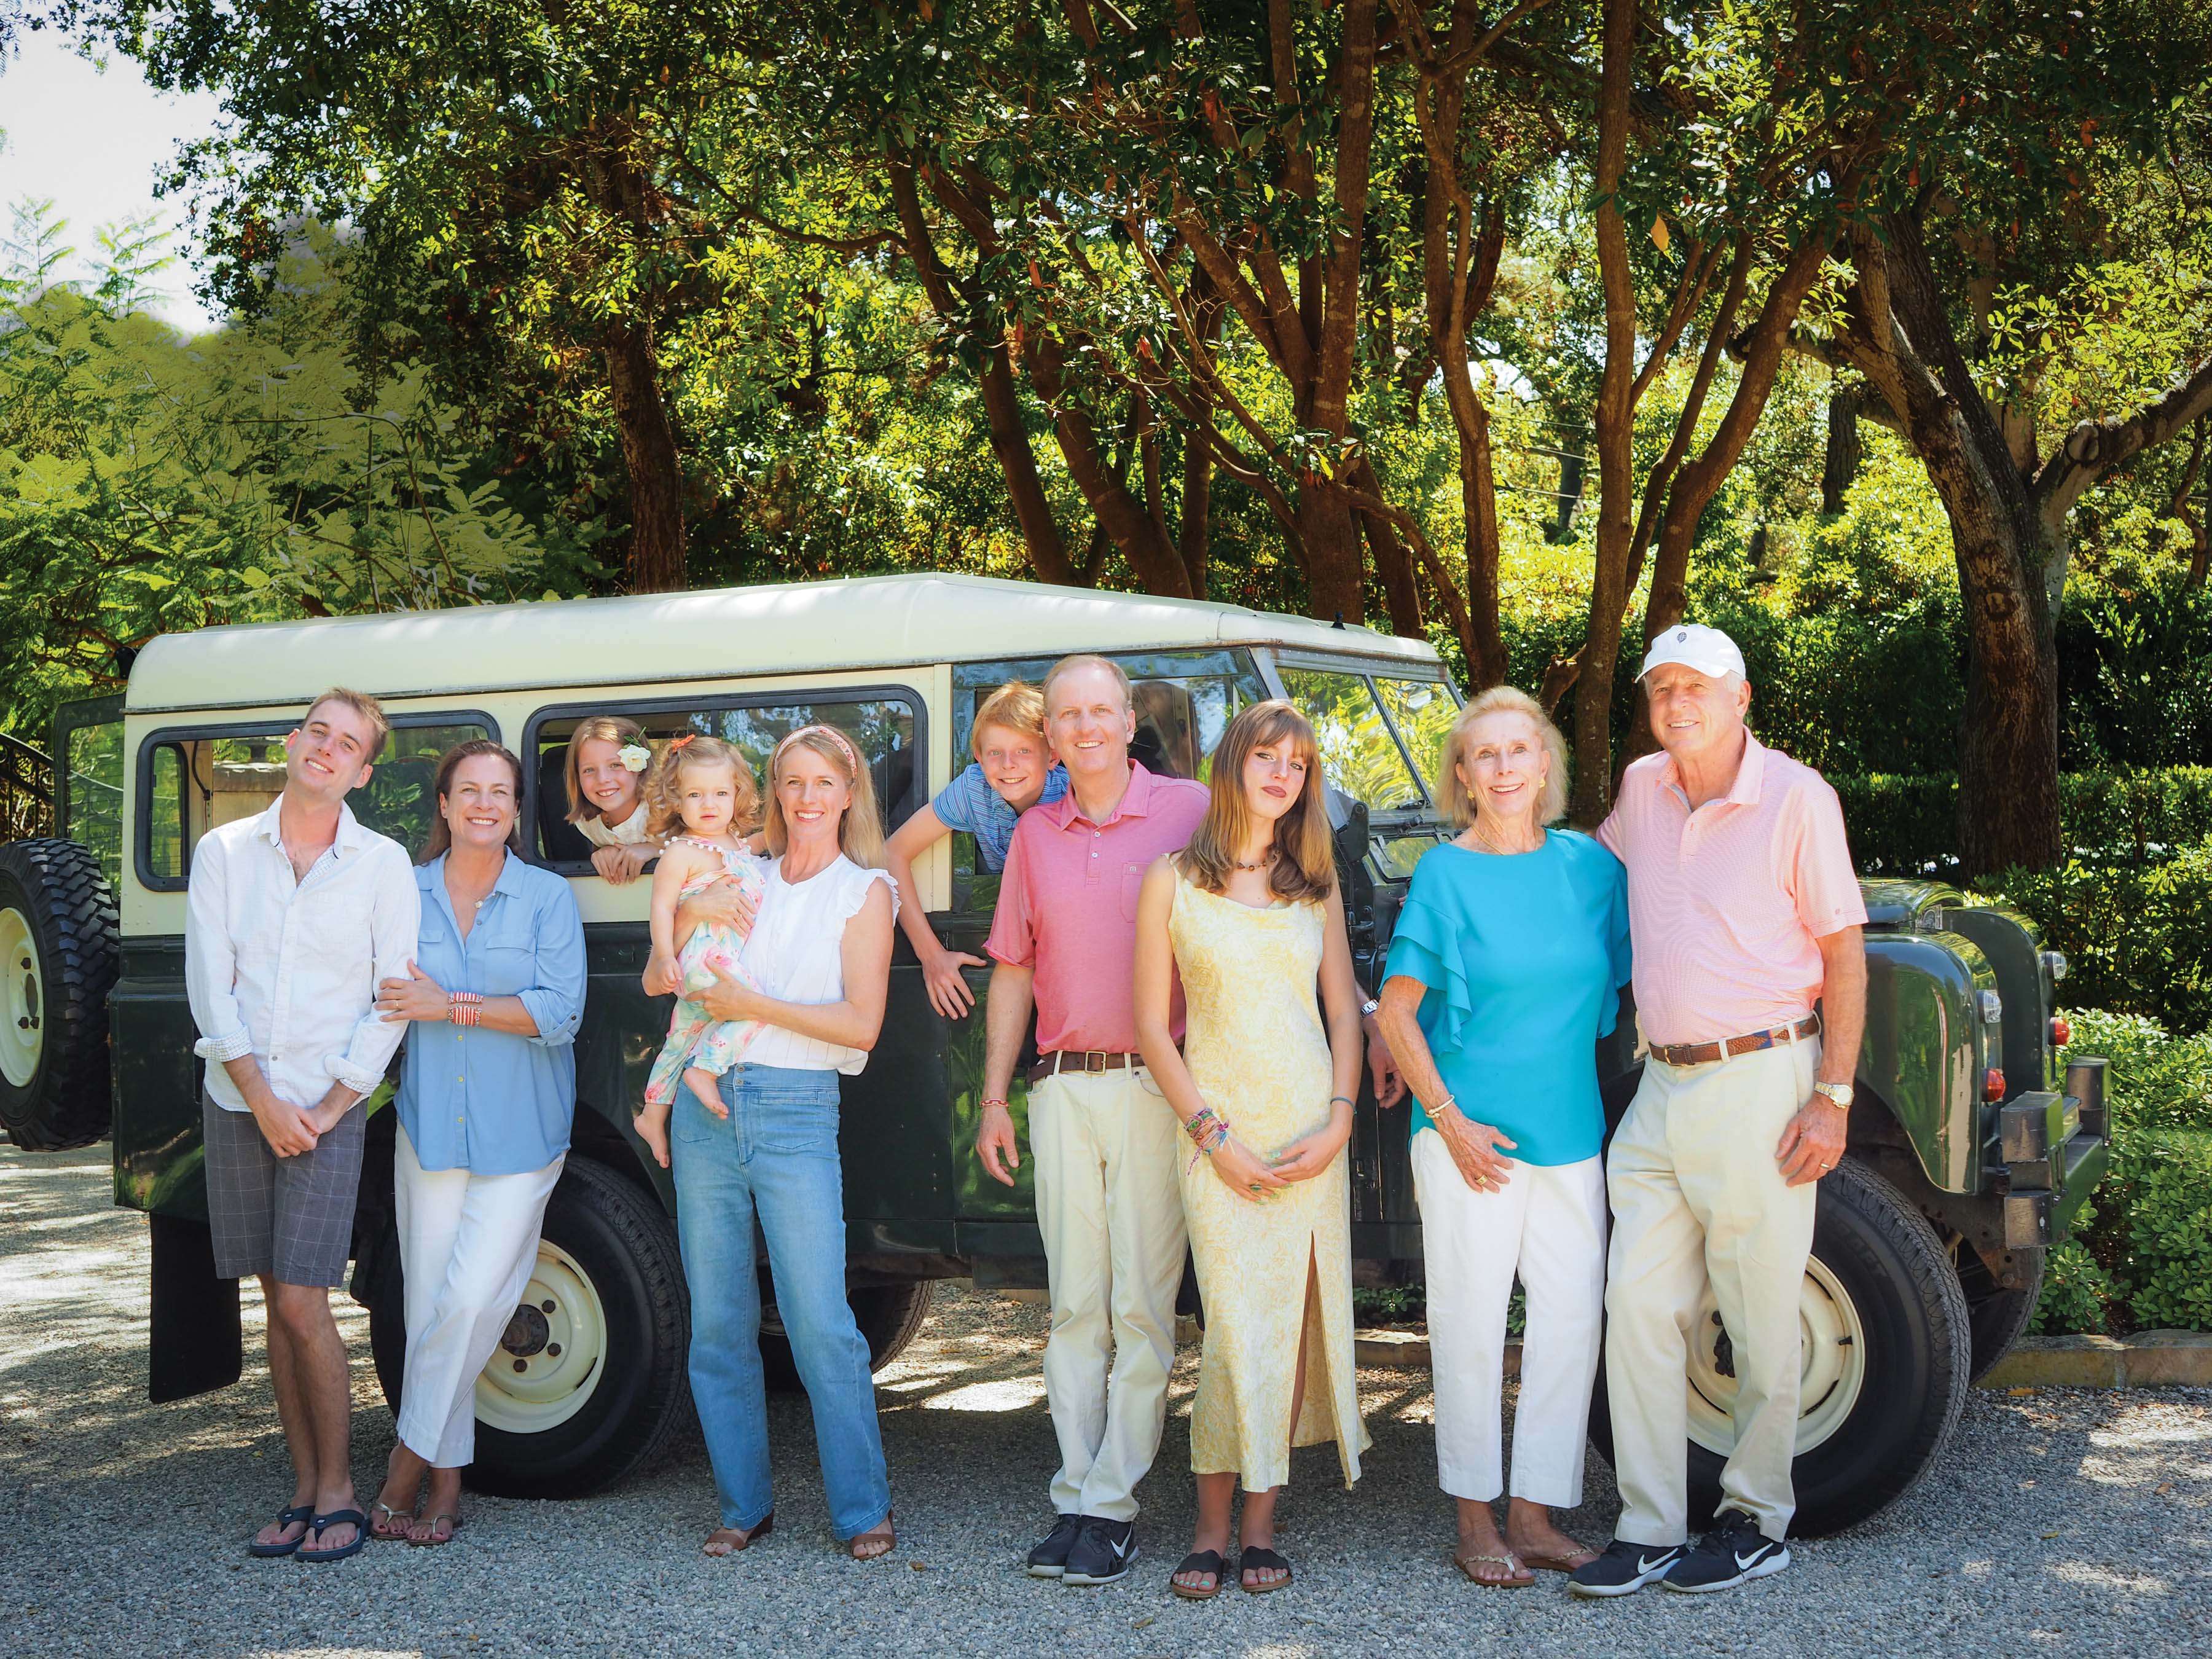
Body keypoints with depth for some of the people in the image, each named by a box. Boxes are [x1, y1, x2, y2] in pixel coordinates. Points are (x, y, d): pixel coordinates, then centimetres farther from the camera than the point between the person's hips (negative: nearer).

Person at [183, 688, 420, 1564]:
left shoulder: (384, 865, -1)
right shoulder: (224, 852, 5)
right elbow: (208, 985, -1)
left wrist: (329, 1106, -10)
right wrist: (262, 1098, -9)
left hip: (328, 1110, -3)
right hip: (238, 1103, 3)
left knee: (303, 1304, -9)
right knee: (278, 1301, 9)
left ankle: (338, 1494, 5)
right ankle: (304, 1491, 17)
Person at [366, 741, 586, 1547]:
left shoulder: (548, 897, -1)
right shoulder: (406, 893, 7)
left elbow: (559, 1013, -11)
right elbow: (380, 998, 9)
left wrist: (448, 1005, -15)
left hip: (518, 1136, -2)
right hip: (428, 1127, 2)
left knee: (472, 1298, -11)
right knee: (428, 1299, 3)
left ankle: (412, 1457, 4)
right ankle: (445, 1479, 13)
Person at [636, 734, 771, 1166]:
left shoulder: (738, 845, 15)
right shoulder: (682, 852, -9)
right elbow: (662, 906, -14)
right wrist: (665, 957, -25)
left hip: (730, 959, 8)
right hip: (700, 957, -8)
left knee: (683, 1038, 16)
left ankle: (653, 1115, 26)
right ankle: (705, 1070, -17)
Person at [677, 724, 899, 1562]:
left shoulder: (863, 891, 2)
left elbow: (860, 1023, -6)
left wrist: (751, 1004, -11)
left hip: (797, 1114, -4)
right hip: (708, 1108, 4)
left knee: (821, 1326, -9)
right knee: (718, 1325, 7)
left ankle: (864, 1510, 2)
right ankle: (744, 1506, 17)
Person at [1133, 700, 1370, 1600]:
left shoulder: (1315, 885, 11)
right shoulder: (1173, 880, 2)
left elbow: (1345, 1014, 12)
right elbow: (1153, 1028, 1)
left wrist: (1338, 1121, -3)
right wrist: (1214, 1135, -7)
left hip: (1313, 1134, 3)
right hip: (1220, 1133, -3)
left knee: (1295, 1323, 1)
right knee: (1238, 1329, -10)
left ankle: (1261, 1523, 11)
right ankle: (1212, 1527, 3)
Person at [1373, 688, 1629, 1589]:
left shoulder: (1589, 864, 5)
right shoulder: (1444, 873, -6)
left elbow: (1618, 981, 16)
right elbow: (1395, 1013, -6)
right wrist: (1450, 1120, -10)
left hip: (1571, 1132, 4)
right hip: (1471, 1134, -4)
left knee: (1572, 1319, 5)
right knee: (1471, 1323, 2)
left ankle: (1536, 1513, 16)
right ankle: (1475, 1519, 14)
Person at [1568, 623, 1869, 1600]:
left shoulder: (1796, 798, -7)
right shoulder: (1640, 790, 9)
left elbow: (1843, 950, -7)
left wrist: (1833, 1097, -12)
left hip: (1759, 1083, -5)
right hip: (1662, 1088, 6)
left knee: (1761, 1322, 4)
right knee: (1638, 1306, 3)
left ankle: (1758, 1523, 18)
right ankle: (1649, 1529, 10)